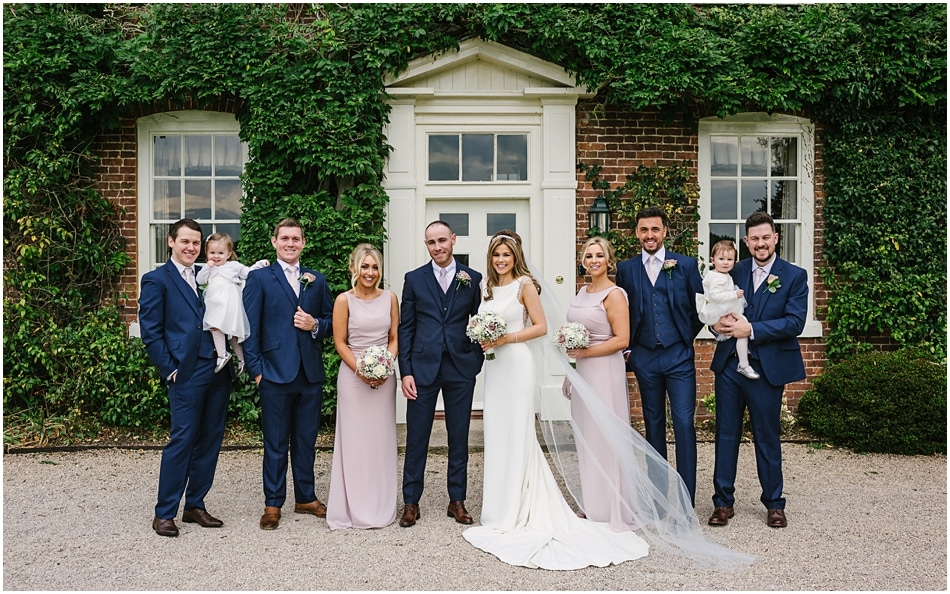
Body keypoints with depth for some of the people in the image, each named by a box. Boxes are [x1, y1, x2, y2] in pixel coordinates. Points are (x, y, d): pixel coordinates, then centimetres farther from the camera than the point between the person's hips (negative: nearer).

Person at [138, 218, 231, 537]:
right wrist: (171, 369, -7)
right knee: (181, 441, -2)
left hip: (219, 371, 6)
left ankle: (195, 505, 24)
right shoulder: (157, 280, -1)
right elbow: (150, 332, -4)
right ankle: (164, 513, 11)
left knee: (210, 441, 11)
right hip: (187, 374, -5)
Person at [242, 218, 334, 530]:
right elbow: (250, 327, -4)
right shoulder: (259, 278, 0)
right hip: (276, 373, -4)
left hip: (311, 374, 4)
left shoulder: (317, 280, 12)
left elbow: (330, 321, 14)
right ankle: (273, 504, 18)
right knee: (275, 443, 6)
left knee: (306, 440, 14)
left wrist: (315, 325, -8)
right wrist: (256, 369, -9)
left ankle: (306, 498, 27)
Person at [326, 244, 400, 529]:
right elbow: (340, 342, -4)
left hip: (384, 376, 3)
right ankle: (354, 508, 14)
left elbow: (394, 338, 5)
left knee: (382, 440, 8)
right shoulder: (344, 300, -4)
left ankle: (381, 507, 21)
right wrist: (360, 370, -14)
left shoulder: (390, 298, 4)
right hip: (352, 375, -3)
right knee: (354, 440, 2)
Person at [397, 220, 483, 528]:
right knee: (416, 438, 5)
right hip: (423, 367, 0)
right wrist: (405, 371, -3)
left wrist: (476, 362, -2)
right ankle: (411, 502, 17)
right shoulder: (414, 279, 5)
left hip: (461, 368, 1)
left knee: (459, 437, 9)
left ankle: (457, 500, 22)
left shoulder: (472, 278, 5)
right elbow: (406, 328, 3)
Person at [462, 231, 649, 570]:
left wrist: (507, 338, -16)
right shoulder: (487, 286, 13)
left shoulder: (525, 284, -7)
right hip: (493, 364, 7)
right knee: (495, 431, 9)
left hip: (517, 363, -7)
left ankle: (517, 511, 8)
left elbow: (541, 327, -8)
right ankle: (499, 506, 22)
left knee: (516, 433, -3)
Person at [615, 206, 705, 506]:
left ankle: (686, 499, 3)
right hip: (644, 358, 2)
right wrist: (629, 348, 2)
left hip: (679, 356, -2)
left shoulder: (686, 264, 1)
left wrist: (685, 337, 5)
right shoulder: (625, 268, 5)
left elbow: (700, 308, 7)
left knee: (684, 424, -5)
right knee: (653, 425, 10)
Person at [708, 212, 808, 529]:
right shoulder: (734, 271, 7)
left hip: (767, 369, -2)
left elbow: (795, 322, -12)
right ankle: (723, 501, 20)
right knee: (726, 434, 8)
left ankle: (774, 503, 26)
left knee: (768, 437, 9)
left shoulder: (794, 276, -1)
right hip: (729, 364, 3)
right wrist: (717, 322, -14)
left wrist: (751, 329, -20)